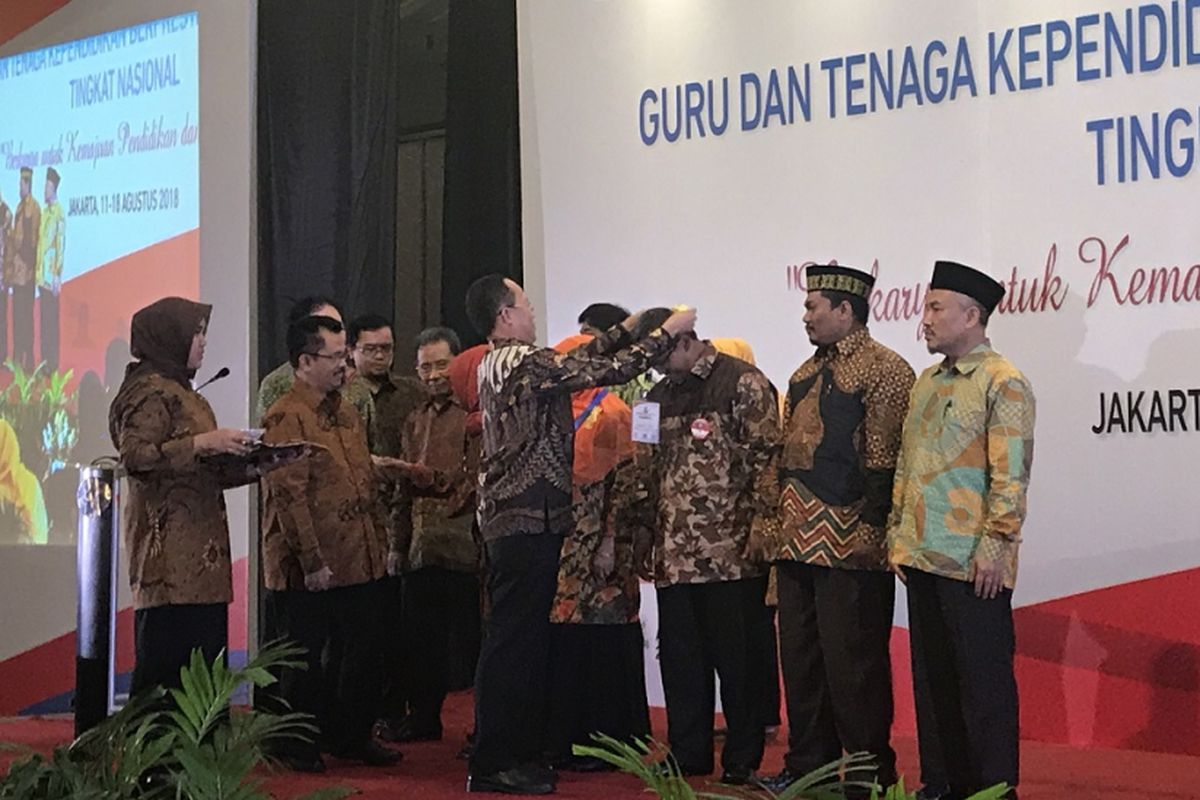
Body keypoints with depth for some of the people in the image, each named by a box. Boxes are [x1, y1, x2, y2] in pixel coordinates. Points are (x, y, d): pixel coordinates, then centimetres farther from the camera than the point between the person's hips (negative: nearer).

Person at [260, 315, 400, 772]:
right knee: (305, 660, 3)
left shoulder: (347, 414, 16)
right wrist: (312, 561, -19)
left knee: (363, 656, 12)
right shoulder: (286, 418, -13)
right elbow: (288, 494, -18)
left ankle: (351, 737, 26)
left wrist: (380, 542, 15)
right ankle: (297, 747, 16)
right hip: (310, 571, -8)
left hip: (361, 563, 8)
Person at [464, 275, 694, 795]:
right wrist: (668, 332, -4)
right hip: (528, 521, -10)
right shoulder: (524, 364, -16)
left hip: (513, 520, 10)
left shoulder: (499, 364, 14)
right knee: (514, 641, -7)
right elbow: (609, 370, -15)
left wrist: (628, 329, 22)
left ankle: (519, 752, 19)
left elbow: (578, 361, 23)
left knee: (524, 640, 14)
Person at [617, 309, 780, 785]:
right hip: (674, 554, 7)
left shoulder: (743, 384, -4)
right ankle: (688, 754, 20)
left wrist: (760, 527, -14)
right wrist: (635, 525, 14)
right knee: (679, 657, 10)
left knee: (737, 655, 0)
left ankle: (742, 759, 10)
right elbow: (646, 473, 22)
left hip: (731, 551, -7)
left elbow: (766, 456, -9)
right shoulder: (658, 397, 18)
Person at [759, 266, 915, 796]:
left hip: (850, 548, -8)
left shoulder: (884, 370, -8)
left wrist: (869, 528, -18)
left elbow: (884, 462, -14)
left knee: (853, 666, -3)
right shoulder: (806, 374, 18)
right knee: (800, 659, 13)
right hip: (796, 543, 8)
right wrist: (774, 517, 16)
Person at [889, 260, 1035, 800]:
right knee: (931, 676, 12)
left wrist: (995, 545, -17)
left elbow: (1010, 475, -14)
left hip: (972, 564, -8)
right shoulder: (927, 382, 16)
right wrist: (897, 532, 15)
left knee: (983, 680, -1)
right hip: (921, 555, 8)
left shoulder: (1002, 384, -9)